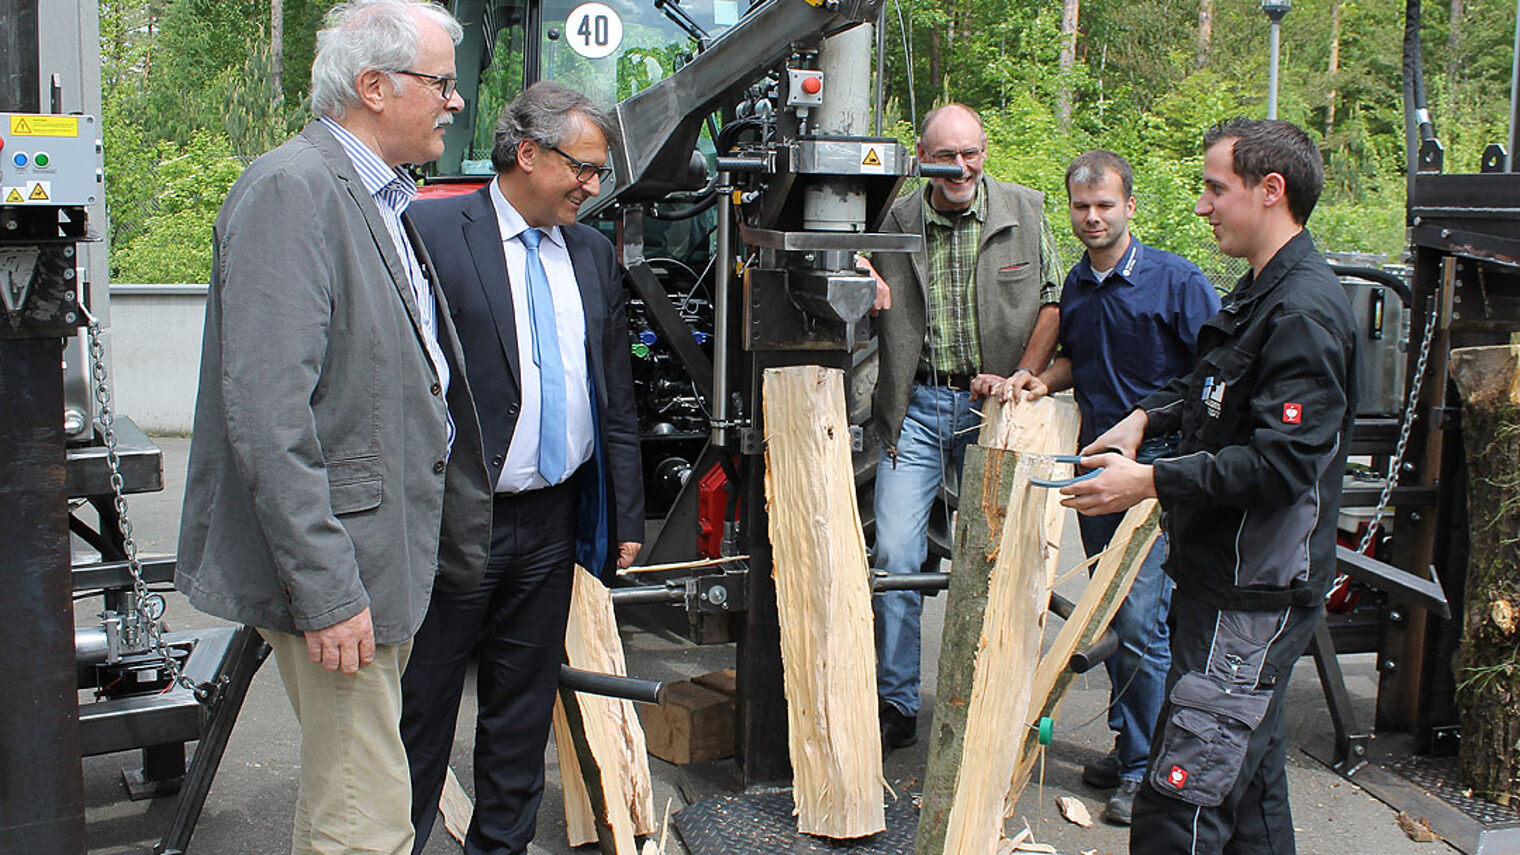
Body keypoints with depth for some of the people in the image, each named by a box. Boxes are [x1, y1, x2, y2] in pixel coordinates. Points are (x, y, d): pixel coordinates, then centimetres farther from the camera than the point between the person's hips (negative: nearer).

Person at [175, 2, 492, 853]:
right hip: (337, 568, -10)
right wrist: (325, 590, -23)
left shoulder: (384, 202, 16)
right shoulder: (291, 190, -15)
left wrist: (454, 549, 22)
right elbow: (267, 411, -22)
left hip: (394, 556, 10)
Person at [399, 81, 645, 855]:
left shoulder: (592, 252, 10)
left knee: (525, 706, 16)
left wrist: (626, 519, 12)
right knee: (421, 708, 7)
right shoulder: (432, 232, -8)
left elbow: (616, 399, 13)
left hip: (553, 524, 6)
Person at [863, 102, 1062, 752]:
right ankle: (896, 705, 9)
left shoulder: (1024, 211, 1)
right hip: (917, 406, 1)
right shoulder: (899, 219, 4)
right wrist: (869, 300, -11)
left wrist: (1021, 379, -7)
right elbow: (879, 322, 13)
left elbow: (1053, 301, 4)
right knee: (895, 557, -4)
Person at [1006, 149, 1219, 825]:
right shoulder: (1076, 287, 10)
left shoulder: (1176, 280, -9)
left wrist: (1180, 446, -17)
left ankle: (1145, 768, 5)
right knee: (1111, 615, 13)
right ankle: (1126, 745, 27)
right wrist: (1043, 382, 5)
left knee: (1142, 622, -9)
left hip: (1158, 464, -6)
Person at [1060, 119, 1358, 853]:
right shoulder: (1260, 293, 14)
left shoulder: (1305, 311, -19)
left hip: (1255, 597, -11)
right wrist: (1147, 416, 15)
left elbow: (1283, 461, -27)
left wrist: (1152, 482, -23)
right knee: (1248, 785, 21)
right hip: (1225, 580, 11)